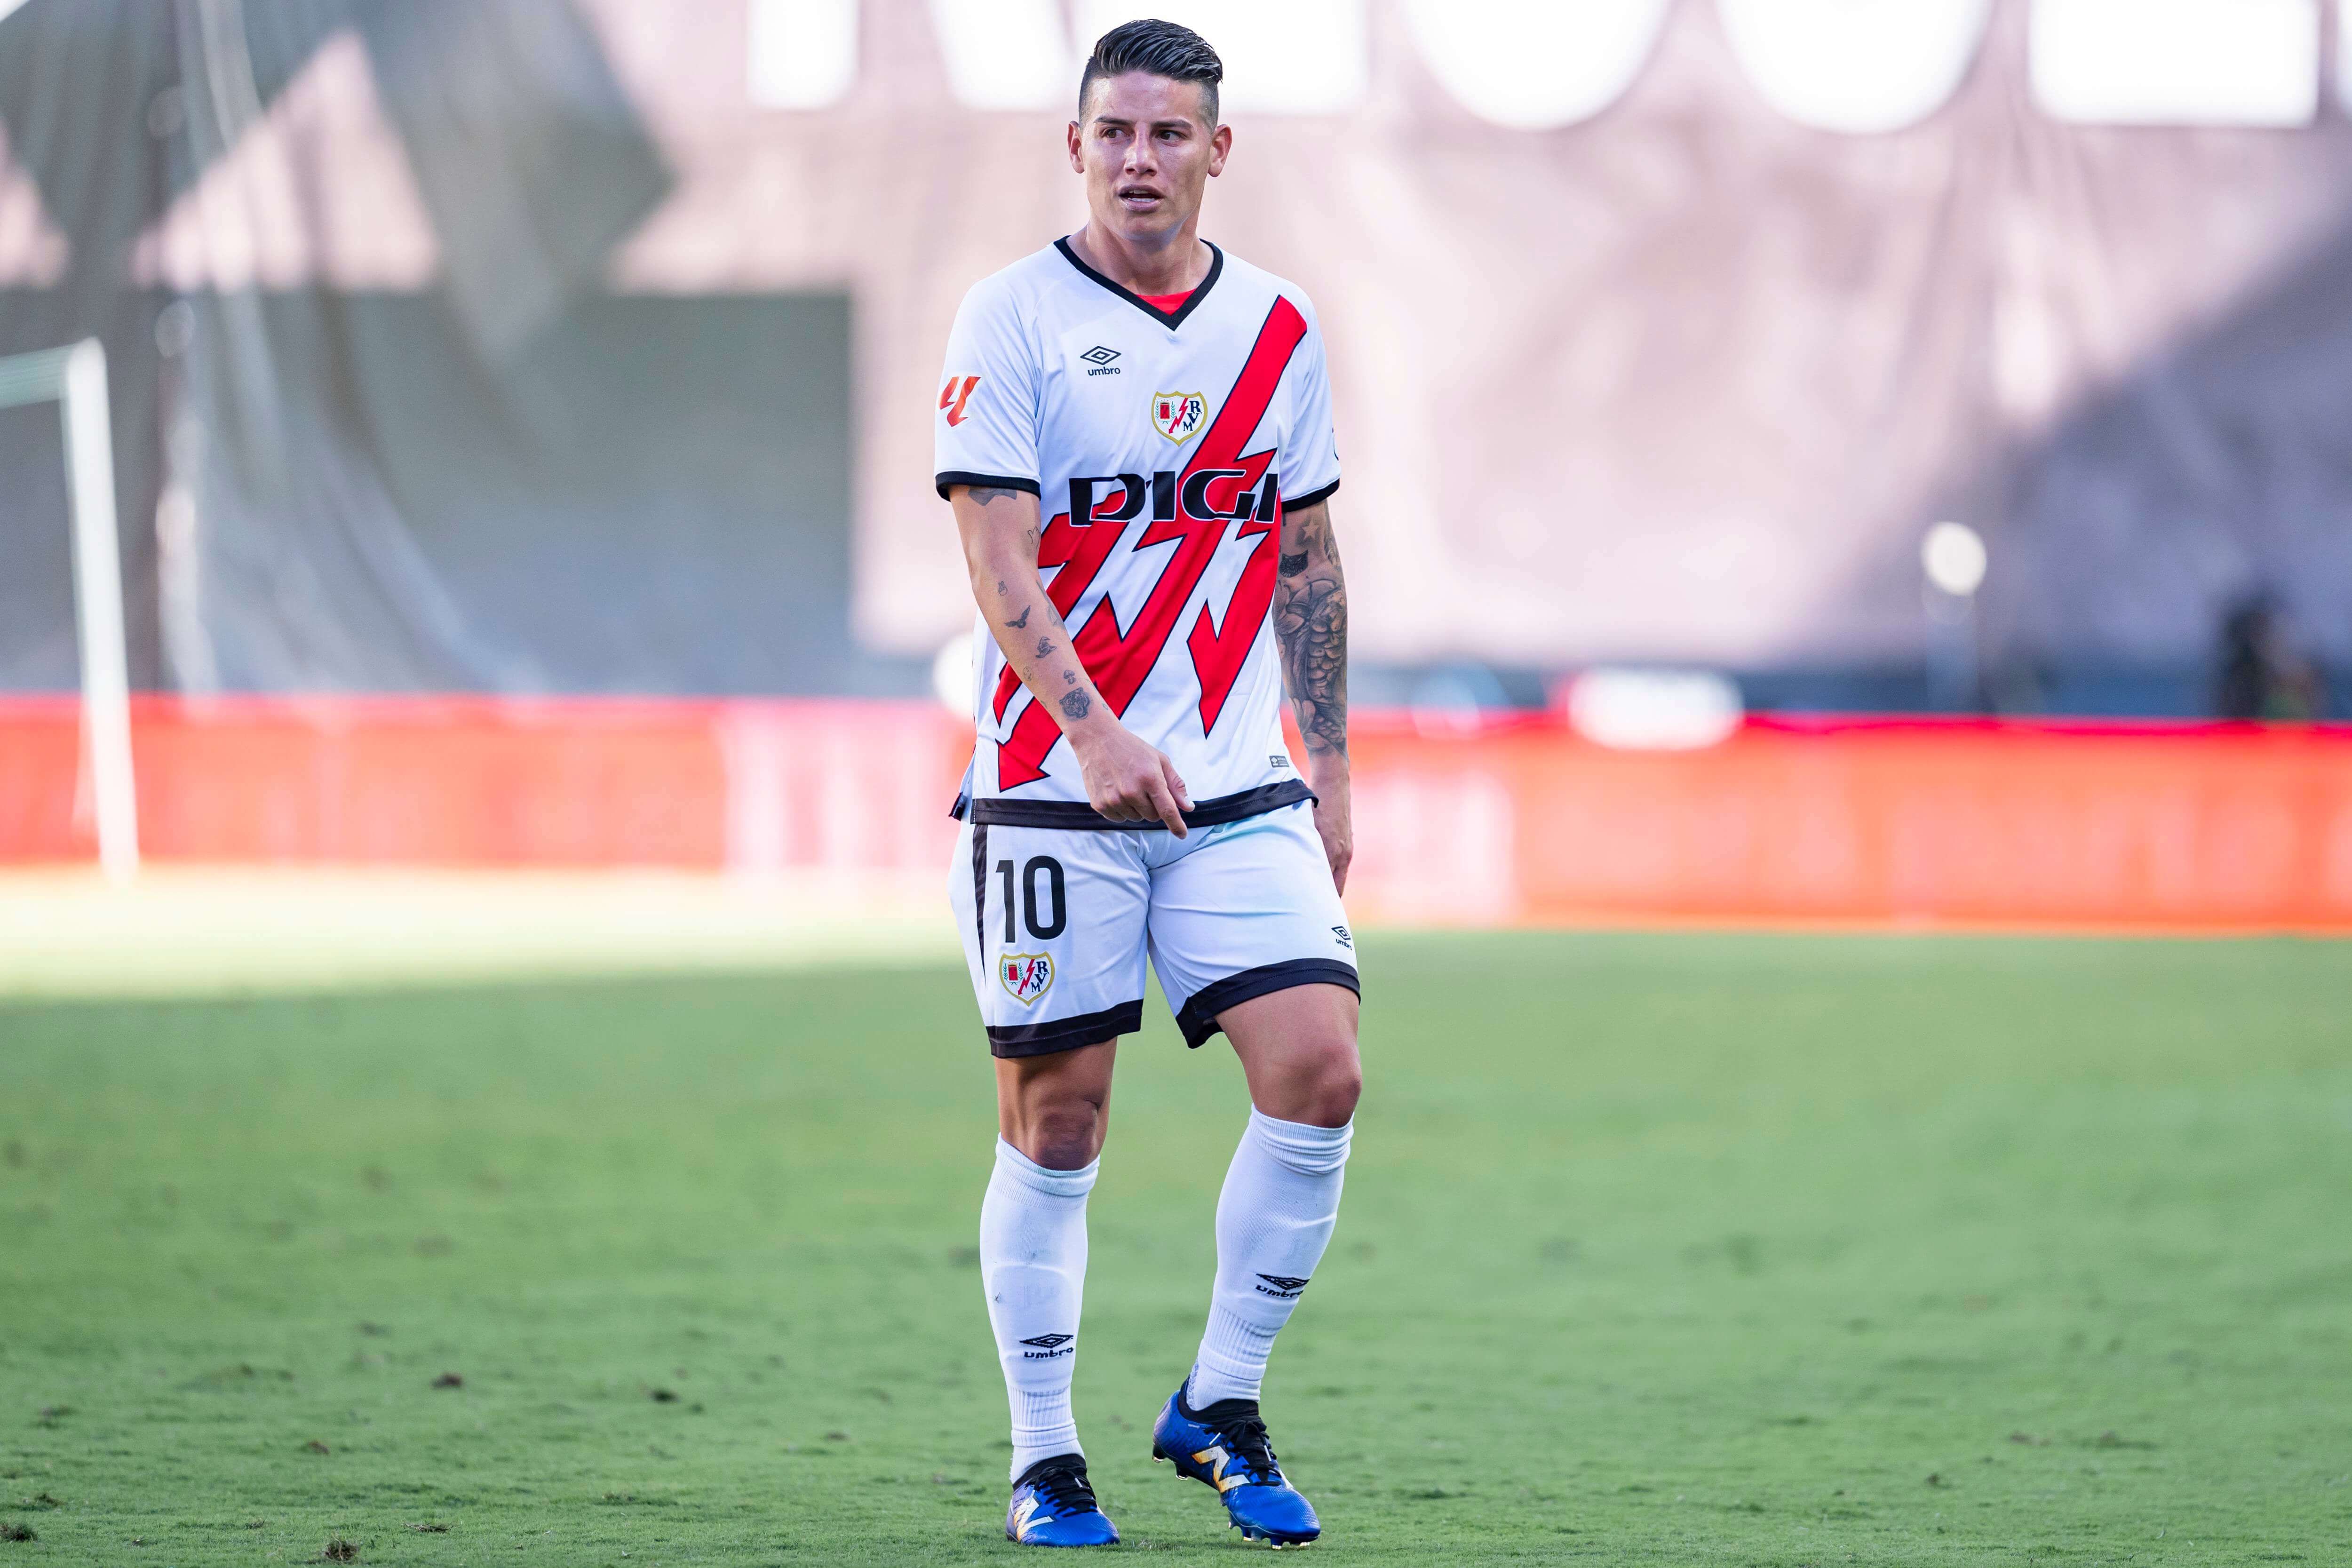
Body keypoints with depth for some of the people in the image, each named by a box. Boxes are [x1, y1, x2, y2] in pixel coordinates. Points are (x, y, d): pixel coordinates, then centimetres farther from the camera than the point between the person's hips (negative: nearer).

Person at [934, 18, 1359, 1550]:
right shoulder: (1013, 317, -5)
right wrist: (1095, 732, -25)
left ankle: (1219, 1409, 5)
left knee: (1319, 1069, -10)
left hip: (1237, 789, 4)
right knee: (1055, 1123, 0)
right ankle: (1046, 1463, 12)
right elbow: (998, 563, -12)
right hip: (1052, 785, -4)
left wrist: (1328, 770, 13)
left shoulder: (1278, 329, 9)